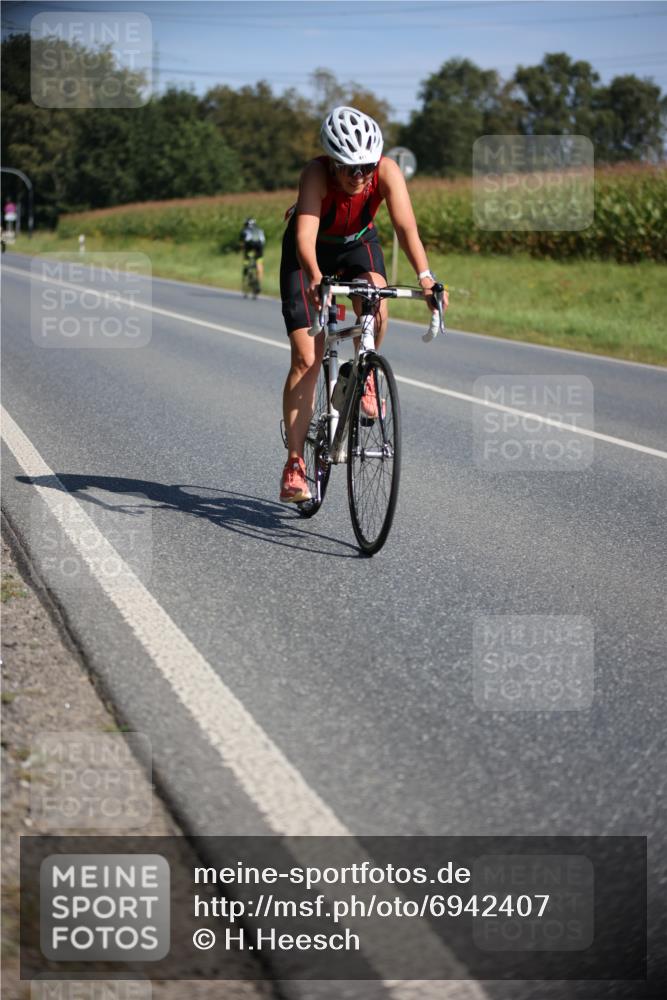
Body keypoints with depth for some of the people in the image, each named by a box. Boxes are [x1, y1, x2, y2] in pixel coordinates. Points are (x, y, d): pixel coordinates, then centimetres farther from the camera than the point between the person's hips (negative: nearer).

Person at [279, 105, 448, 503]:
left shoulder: (387, 172, -28)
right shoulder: (316, 173, -34)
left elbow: (406, 226, -37)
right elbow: (305, 235, -46)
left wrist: (426, 277, -52)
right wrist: (316, 279, -64)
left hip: (358, 243, 2)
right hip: (312, 252, -2)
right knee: (306, 359, -11)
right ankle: (295, 463, -5)